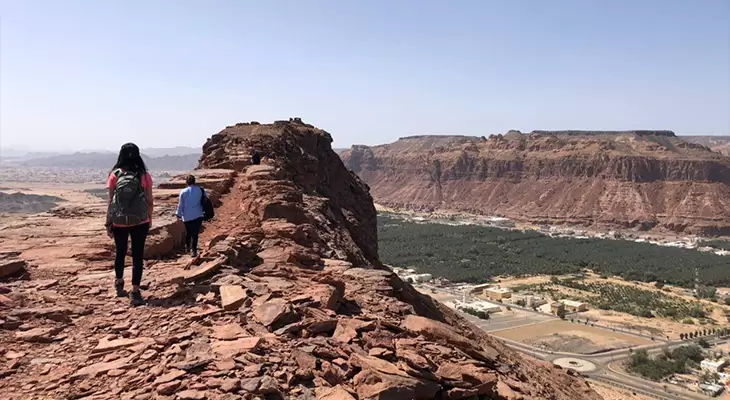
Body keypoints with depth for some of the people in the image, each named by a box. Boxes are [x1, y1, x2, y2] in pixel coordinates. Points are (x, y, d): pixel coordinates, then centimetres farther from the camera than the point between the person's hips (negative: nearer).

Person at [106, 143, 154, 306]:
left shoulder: (115, 175, -5)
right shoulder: (144, 175, -5)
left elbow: (111, 202, -3)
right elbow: (150, 201, -1)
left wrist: (108, 223, 6)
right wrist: (149, 219, 14)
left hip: (119, 222, 1)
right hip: (140, 222, -1)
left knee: (120, 253, 20)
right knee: (137, 256, 5)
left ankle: (119, 284, 40)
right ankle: (135, 292, 2)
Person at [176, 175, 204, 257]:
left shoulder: (183, 192, -4)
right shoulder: (200, 190, -1)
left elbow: (180, 205, 1)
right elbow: (204, 202, 7)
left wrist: (179, 215, 13)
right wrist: (203, 211, 20)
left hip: (187, 216, 0)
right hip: (198, 215, 0)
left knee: (188, 232, 18)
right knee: (195, 233, 1)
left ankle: (187, 247, 30)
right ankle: (194, 250, -4)